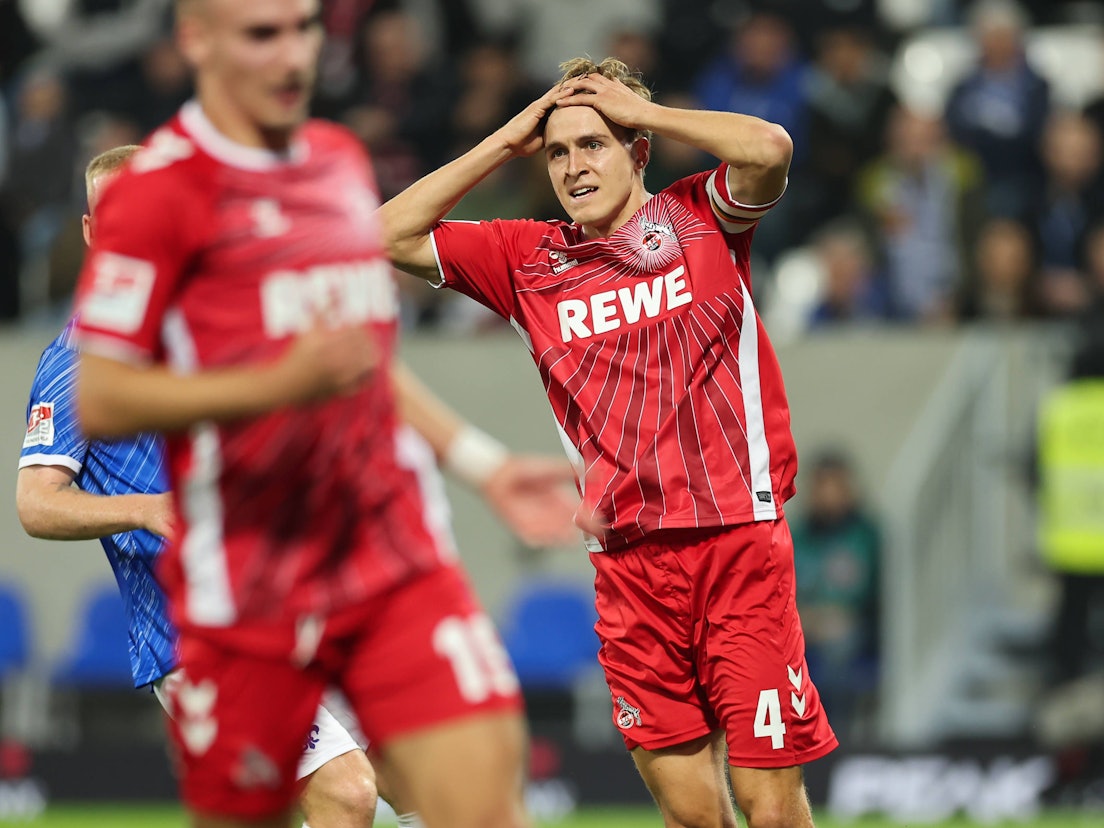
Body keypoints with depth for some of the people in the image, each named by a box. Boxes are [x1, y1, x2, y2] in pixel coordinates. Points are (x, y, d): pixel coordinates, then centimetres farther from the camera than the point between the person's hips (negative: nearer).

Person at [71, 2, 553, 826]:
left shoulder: (344, 161, 14)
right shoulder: (156, 192, -8)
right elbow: (100, 401, -13)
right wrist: (282, 383, -22)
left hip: (396, 565, 5)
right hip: (247, 594, -5)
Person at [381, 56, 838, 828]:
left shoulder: (699, 217, 4)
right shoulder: (529, 259, 12)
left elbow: (769, 148, -15)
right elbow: (391, 235, 11)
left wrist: (639, 108, -4)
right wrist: (505, 141, 7)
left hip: (740, 540, -3)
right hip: (628, 559, 3)